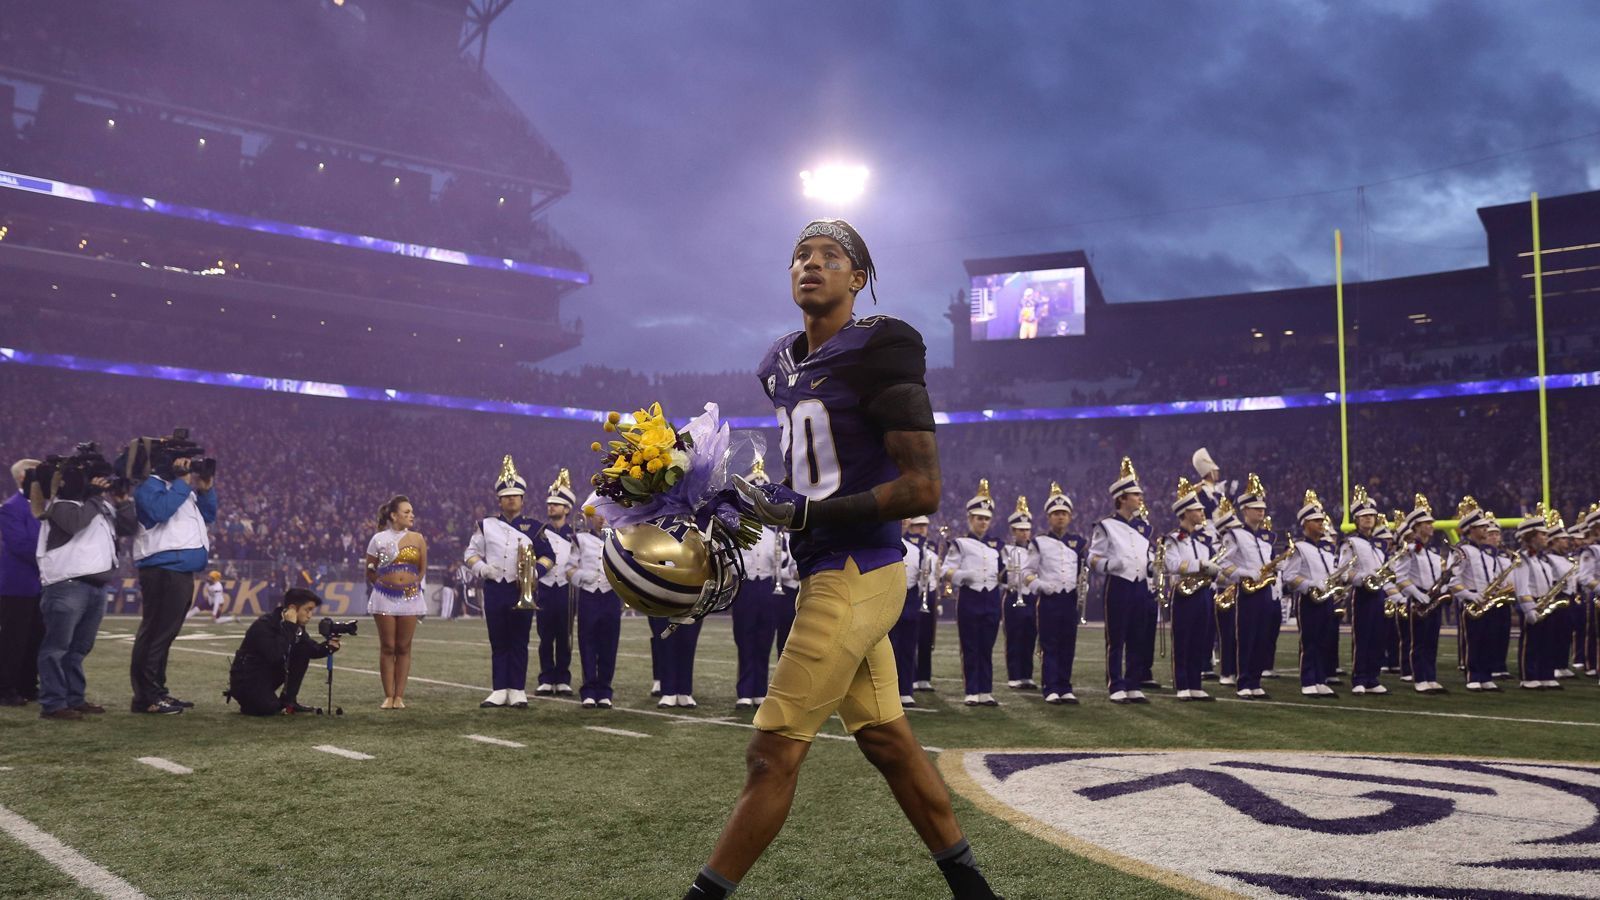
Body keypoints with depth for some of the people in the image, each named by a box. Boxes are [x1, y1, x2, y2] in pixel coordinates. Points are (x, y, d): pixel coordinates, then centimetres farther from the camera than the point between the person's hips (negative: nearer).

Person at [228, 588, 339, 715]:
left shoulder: (296, 626, -2)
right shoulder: (264, 625, -27)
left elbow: (312, 650, 0)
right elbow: (275, 656, -40)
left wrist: (328, 646, -22)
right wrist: (289, 627, -35)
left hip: (270, 673, 8)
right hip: (247, 679, -8)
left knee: (303, 652, -7)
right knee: (269, 708, -30)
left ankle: (288, 701, 1)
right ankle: (248, 699, 4)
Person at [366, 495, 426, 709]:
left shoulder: (417, 539, 5)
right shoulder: (379, 539, 1)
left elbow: (423, 569, 13)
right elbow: (370, 572, 7)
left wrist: (413, 583, 4)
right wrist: (386, 582, 3)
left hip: (410, 597, 1)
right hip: (385, 597, -1)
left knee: (404, 647, 3)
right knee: (387, 647, 1)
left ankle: (399, 696, 7)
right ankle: (388, 696, 6)